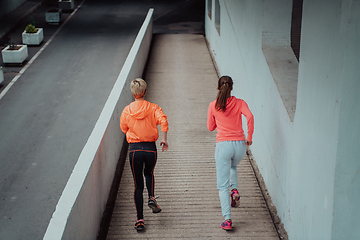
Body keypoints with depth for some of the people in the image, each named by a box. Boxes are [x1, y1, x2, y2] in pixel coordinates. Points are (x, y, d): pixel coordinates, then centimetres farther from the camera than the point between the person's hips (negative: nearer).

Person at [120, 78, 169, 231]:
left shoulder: (126, 110, 0)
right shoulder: (153, 108, -2)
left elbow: (124, 129, 13)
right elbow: (163, 120, -18)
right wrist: (164, 139, -10)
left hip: (134, 149, 0)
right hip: (150, 148, 0)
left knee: (137, 184, 8)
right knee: (149, 173, 31)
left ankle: (140, 220, 7)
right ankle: (151, 198, 7)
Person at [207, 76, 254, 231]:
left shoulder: (213, 106, 3)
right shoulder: (239, 103, 4)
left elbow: (210, 127, 13)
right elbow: (250, 116, -14)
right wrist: (249, 137, -6)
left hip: (223, 145, -2)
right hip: (240, 144, 2)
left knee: (222, 185, 4)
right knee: (233, 166, 37)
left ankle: (227, 219, -4)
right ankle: (234, 190, 12)